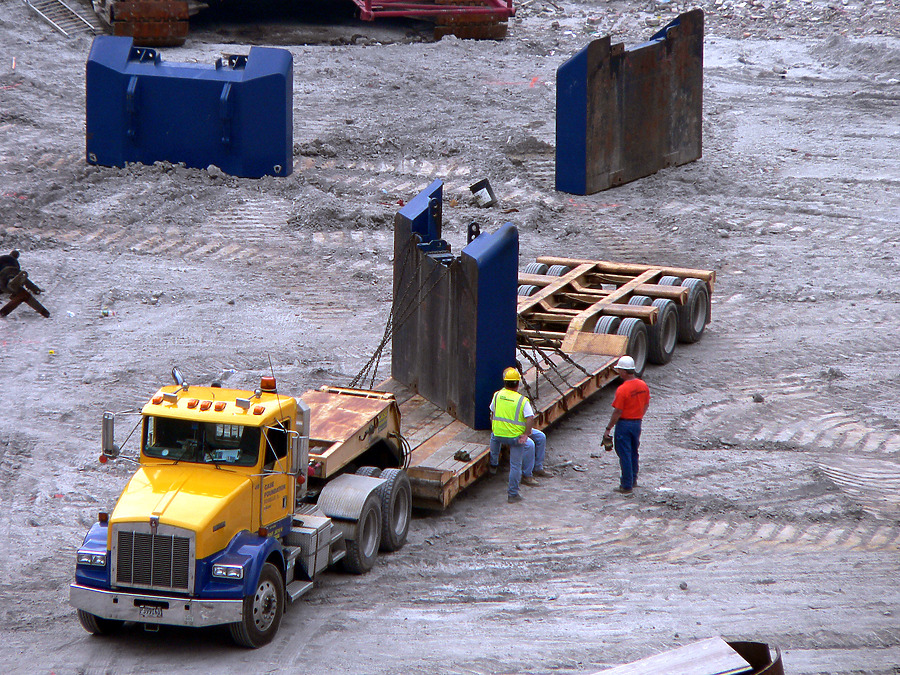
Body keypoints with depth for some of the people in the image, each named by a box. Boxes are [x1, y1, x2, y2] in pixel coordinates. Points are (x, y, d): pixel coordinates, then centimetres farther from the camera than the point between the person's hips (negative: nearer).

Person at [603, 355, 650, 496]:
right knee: (633, 453, 21)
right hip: (637, 423, 7)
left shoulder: (622, 390, -22)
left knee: (625, 454, 1)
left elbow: (617, 412, -19)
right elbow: (646, 405, 10)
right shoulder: (643, 385, 0)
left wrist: (608, 428, -11)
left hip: (624, 424, -7)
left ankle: (626, 486, 4)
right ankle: (633, 480, 33)